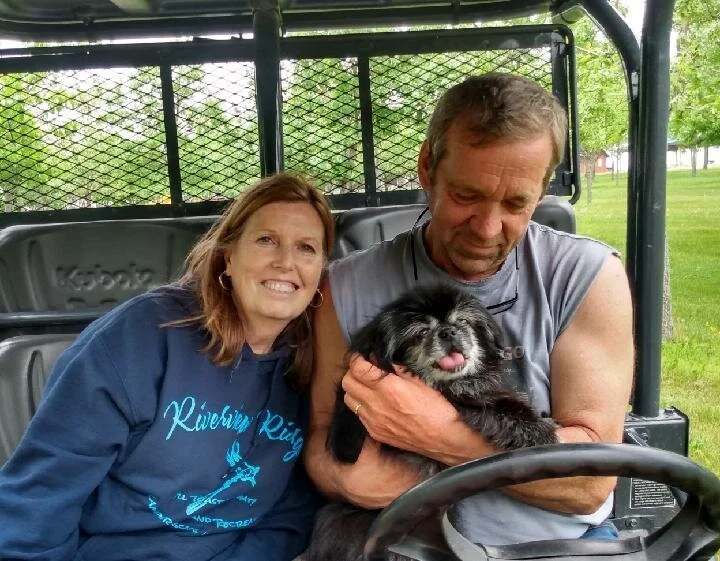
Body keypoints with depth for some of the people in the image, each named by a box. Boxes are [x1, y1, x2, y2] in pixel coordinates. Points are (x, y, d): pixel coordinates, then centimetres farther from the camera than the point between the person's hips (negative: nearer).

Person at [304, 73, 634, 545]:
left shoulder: (589, 276, -8)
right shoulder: (350, 289, -4)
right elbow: (321, 433, 0)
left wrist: (438, 432, -23)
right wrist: (345, 476, -21)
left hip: (559, 541, 1)